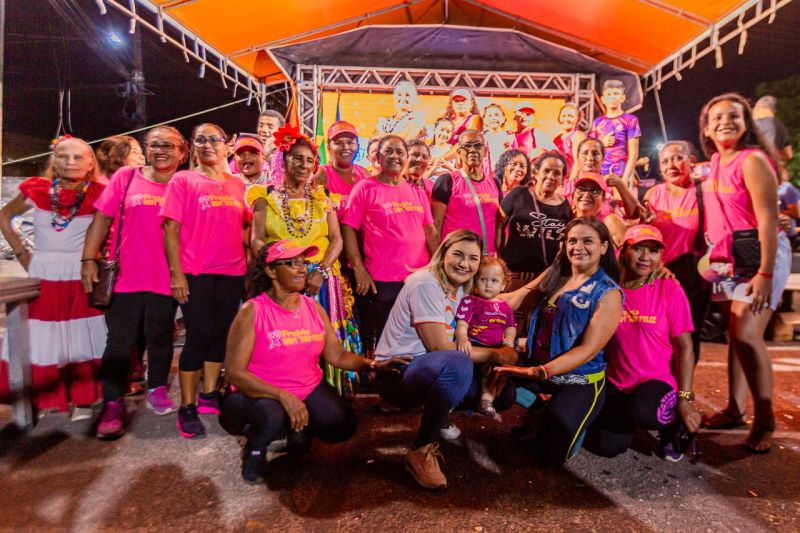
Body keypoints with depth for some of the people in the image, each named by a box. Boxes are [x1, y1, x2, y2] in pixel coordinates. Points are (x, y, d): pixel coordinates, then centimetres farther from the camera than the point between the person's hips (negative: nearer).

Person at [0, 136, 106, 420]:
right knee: (41, 340, 5)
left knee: (82, 337, 3)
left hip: (82, 278, -1)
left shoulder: (99, 195, -6)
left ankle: (83, 400, 13)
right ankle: (41, 399, 18)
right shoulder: (36, 191, 0)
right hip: (42, 277, 2)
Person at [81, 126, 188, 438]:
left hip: (165, 279, 1)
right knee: (120, 342, 5)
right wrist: (89, 260, -5)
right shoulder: (126, 177, 3)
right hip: (125, 276, 0)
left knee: (160, 337, 13)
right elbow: (102, 219, 2)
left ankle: (156, 390, 31)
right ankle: (112, 404, 16)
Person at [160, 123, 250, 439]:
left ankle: (209, 395, 27)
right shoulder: (183, 180, 0)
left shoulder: (237, 185, 11)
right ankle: (187, 408, 11)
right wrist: (176, 273, -12)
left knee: (222, 334, 11)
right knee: (199, 336, -3)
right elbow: (171, 229, -5)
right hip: (196, 274, -4)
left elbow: (246, 228, 17)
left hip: (232, 273, 5)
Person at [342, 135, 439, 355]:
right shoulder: (365, 187, 0)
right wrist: (359, 269, -11)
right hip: (380, 282, -4)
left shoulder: (417, 191, 13)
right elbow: (348, 228, -4)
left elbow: (431, 232, 14)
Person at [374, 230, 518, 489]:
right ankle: (421, 450, -19)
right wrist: (494, 355, -16)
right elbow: (438, 346, -22)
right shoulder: (426, 283, -19)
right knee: (457, 364, -38)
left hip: (434, 370, 8)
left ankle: (438, 415, 20)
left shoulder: (461, 289, 7)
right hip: (397, 372, -8)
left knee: (504, 392, 2)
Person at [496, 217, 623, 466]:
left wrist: (540, 372, -30)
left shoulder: (608, 293, -12)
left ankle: (575, 419, 19)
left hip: (579, 382, -5)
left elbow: (588, 350, -20)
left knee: (553, 454, -14)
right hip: (536, 370, 5)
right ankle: (543, 411, 13)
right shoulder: (555, 275, 4)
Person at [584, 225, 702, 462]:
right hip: (615, 382, 2)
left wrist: (684, 399, -11)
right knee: (607, 447, -16)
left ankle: (673, 423, 1)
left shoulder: (670, 290, -8)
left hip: (658, 382, -2)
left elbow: (684, 347, -7)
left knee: (640, 411, -35)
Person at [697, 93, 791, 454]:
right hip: (726, 258, 8)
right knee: (735, 335, 11)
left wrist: (765, 272, -23)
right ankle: (734, 410, 20)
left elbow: (768, 219, -18)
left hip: (758, 255, -7)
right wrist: (711, 254, 11)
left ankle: (765, 420, 2)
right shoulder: (715, 163, 11)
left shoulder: (752, 160, -13)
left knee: (747, 335, -13)